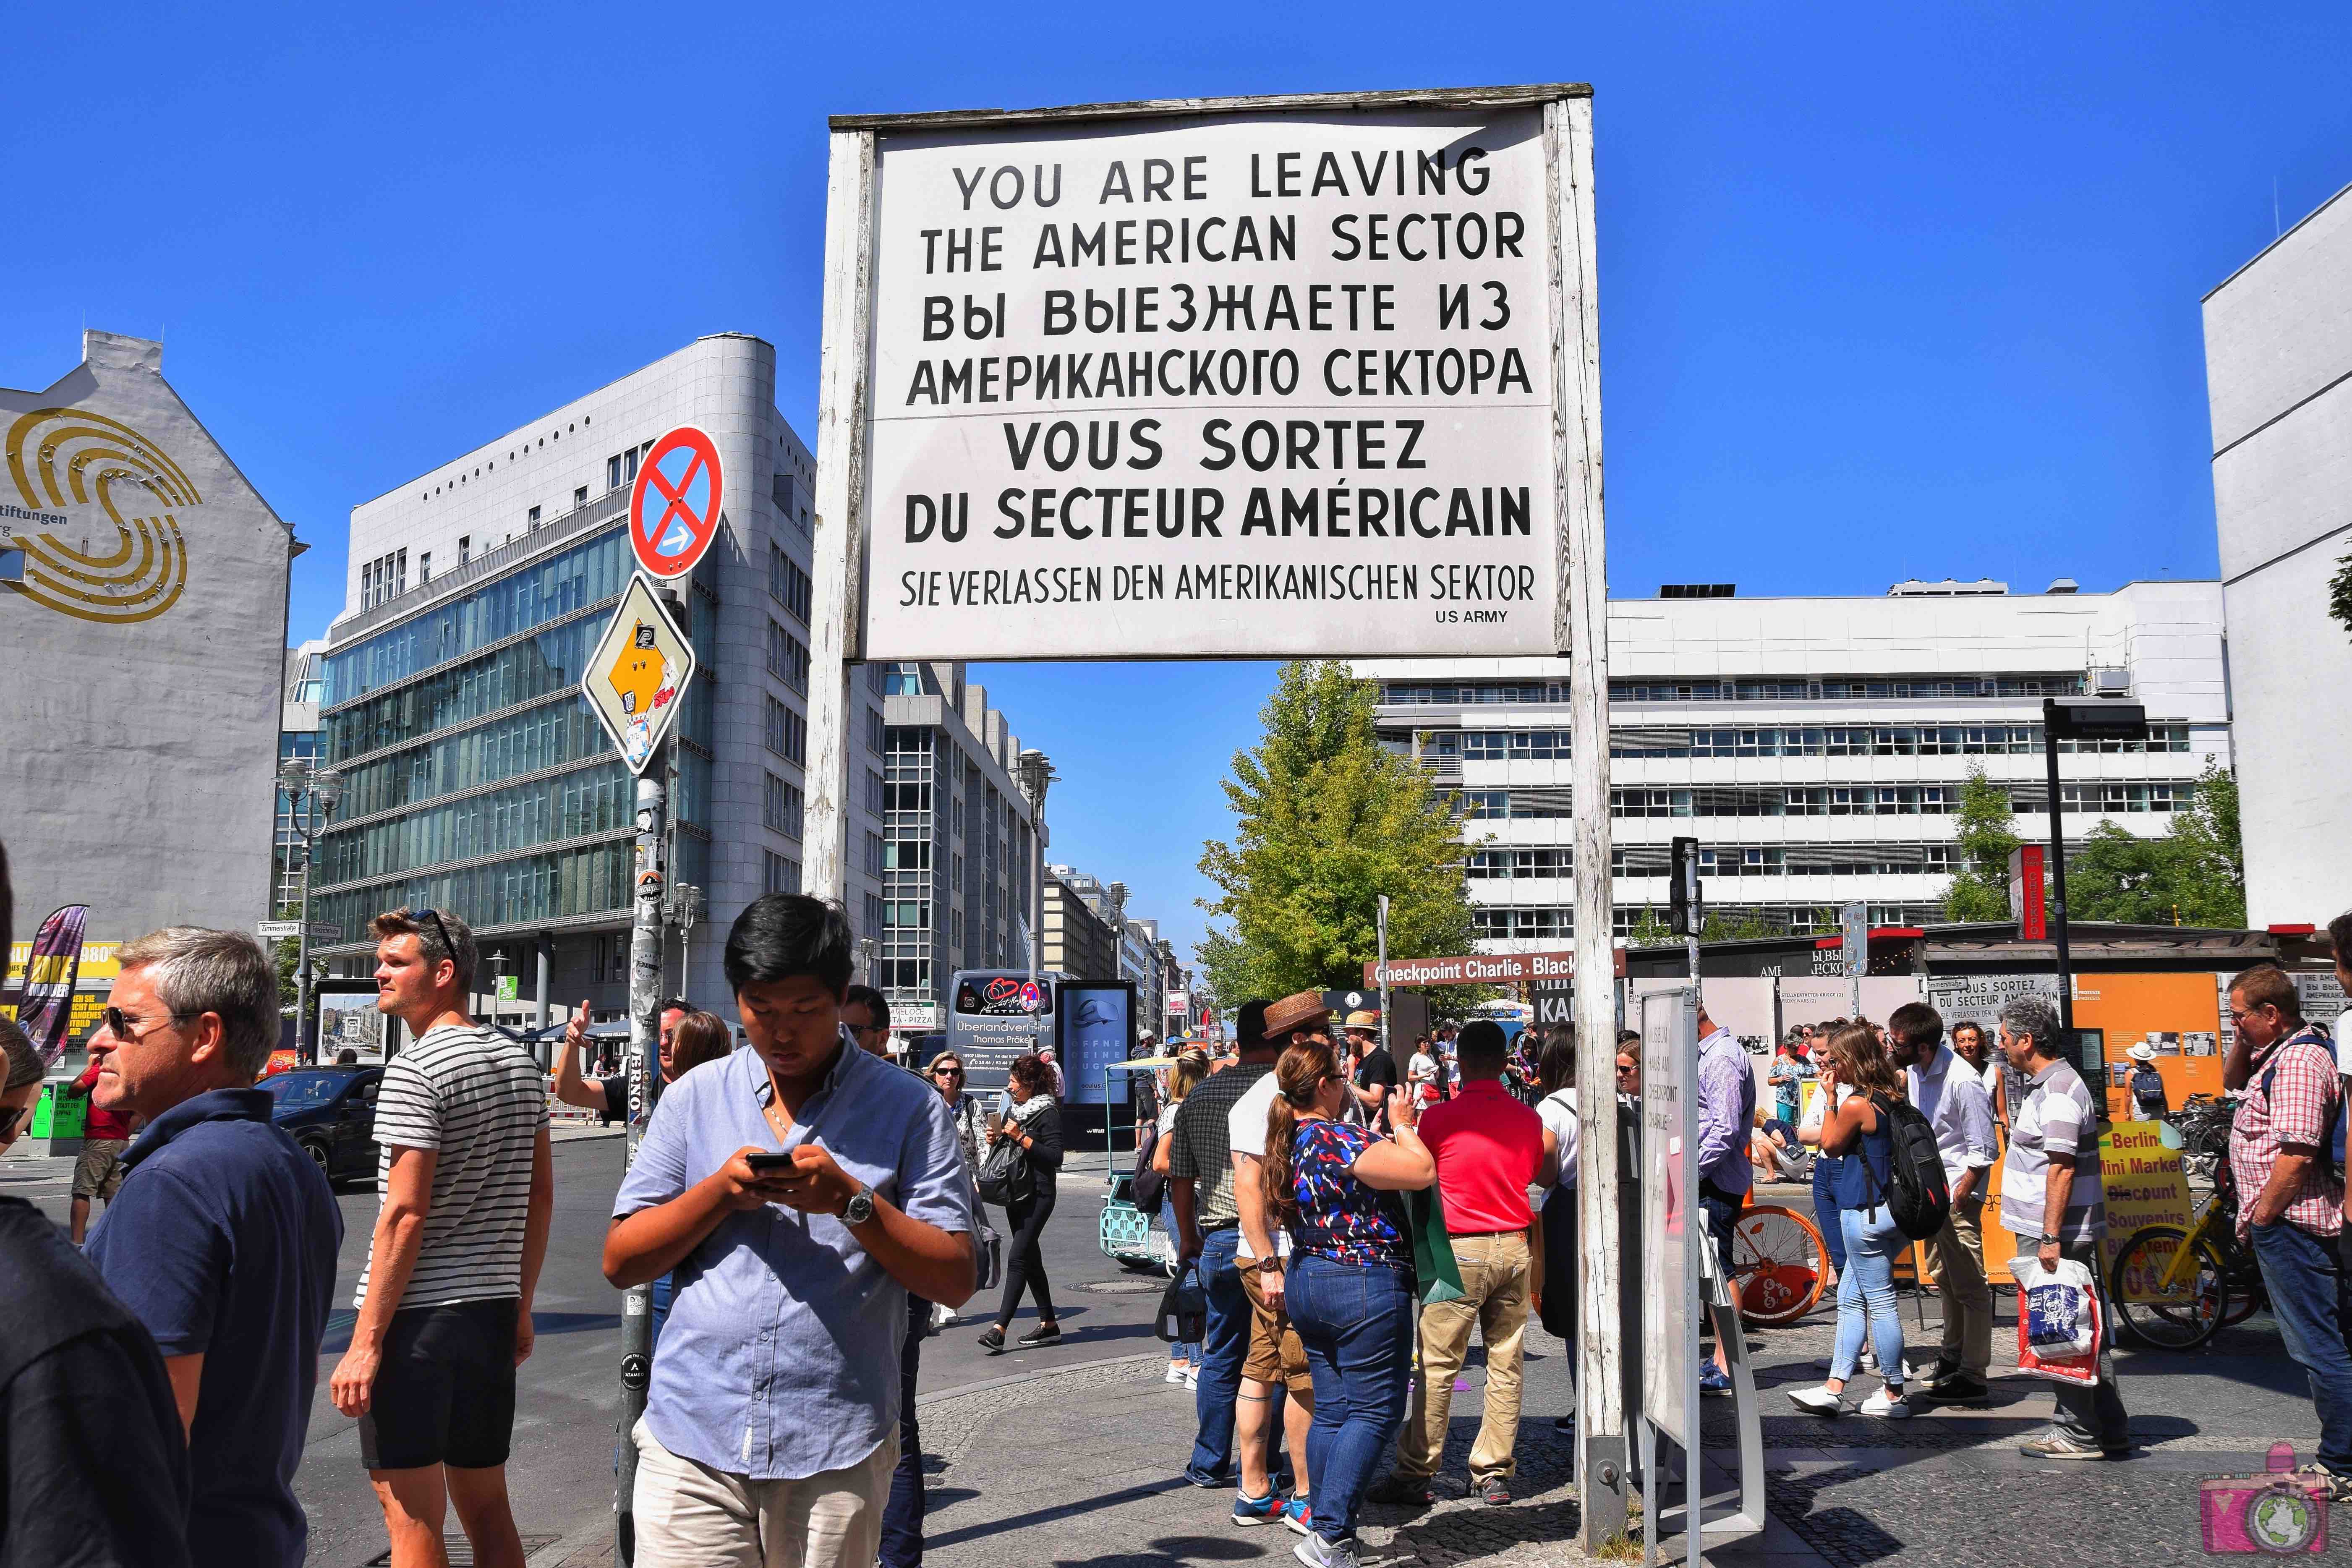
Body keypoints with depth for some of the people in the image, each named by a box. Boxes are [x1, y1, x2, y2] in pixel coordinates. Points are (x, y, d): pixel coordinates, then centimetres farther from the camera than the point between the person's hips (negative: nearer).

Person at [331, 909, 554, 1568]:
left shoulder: (416, 1069, -13)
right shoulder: (521, 1062, 11)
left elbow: (405, 1215, -18)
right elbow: (541, 1198, 14)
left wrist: (366, 1342, -15)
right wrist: (521, 1309, 20)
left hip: (418, 1316, -8)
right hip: (494, 1310, 8)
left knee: (411, 1515, 1)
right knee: (487, 1507, 15)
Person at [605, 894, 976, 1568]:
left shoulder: (908, 1107, 1)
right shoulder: (694, 1098, 8)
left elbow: (955, 1280, -4)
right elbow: (619, 1261, 6)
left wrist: (850, 1202, -16)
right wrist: (718, 1192, -9)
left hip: (834, 1454, -1)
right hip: (693, 1442, 2)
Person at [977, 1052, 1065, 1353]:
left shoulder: (1048, 1112, -9)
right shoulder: (1016, 1108, 15)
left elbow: (1055, 1156, -17)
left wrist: (1021, 1138, -19)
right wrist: (997, 1139, 4)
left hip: (1037, 1195, -9)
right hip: (1015, 1193, 9)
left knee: (1018, 1257, -13)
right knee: (1031, 1259, 11)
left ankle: (999, 1328, -18)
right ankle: (1049, 1324, 18)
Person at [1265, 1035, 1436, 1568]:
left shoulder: (1286, 1143, 7)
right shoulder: (1341, 1140, -21)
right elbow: (1423, 1172, -22)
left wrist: (1388, 1132, 15)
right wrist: (1403, 1126, -6)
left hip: (1306, 1281, 9)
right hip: (1365, 1285, -9)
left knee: (1331, 1411, 14)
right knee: (1375, 1411, -1)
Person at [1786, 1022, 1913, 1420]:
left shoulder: (1855, 1104, -17)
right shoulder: (1892, 1096, 7)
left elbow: (1830, 1145, -3)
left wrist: (1830, 1098, -2)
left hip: (1864, 1212, -9)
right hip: (1889, 1211, 9)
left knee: (1880, 1302, 0)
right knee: (1849, 1299, 13)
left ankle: (1894, 1395, 9)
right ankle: (1834, 1390, 16)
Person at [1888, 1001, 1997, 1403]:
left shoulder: (1963, 1083, -23)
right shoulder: (1915, 1071, 2)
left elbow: (1984, 1151, -19)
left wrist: (1956, 1200, -17)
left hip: (1958, 1192, -9)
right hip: (1930, 1189, 9)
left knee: (1969, 1285, -3)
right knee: (1942, 1277, 19)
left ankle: (1973, 1376, 4)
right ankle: (1952, 1355, 33)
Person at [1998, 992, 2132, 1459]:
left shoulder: (2059, 1092, -18)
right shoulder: (2045, 1085, 15)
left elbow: (2062, 1169, -22)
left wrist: (2051, 1238, -23)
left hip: (2058, 1235, -10)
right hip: (2050, 1231, 10)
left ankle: (2079, 1434, 3)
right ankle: (2110, 1432, 20)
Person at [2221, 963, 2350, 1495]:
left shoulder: (2299, 1060, -20)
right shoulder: (2282, 1052, 12)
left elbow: (2295, 1156, -26)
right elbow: (2232, 1081, 29)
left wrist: (2260, 1218, -16)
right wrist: (2244, 1038, 10)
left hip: (2289, 1224, -11)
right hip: (2295, 1224, 11)